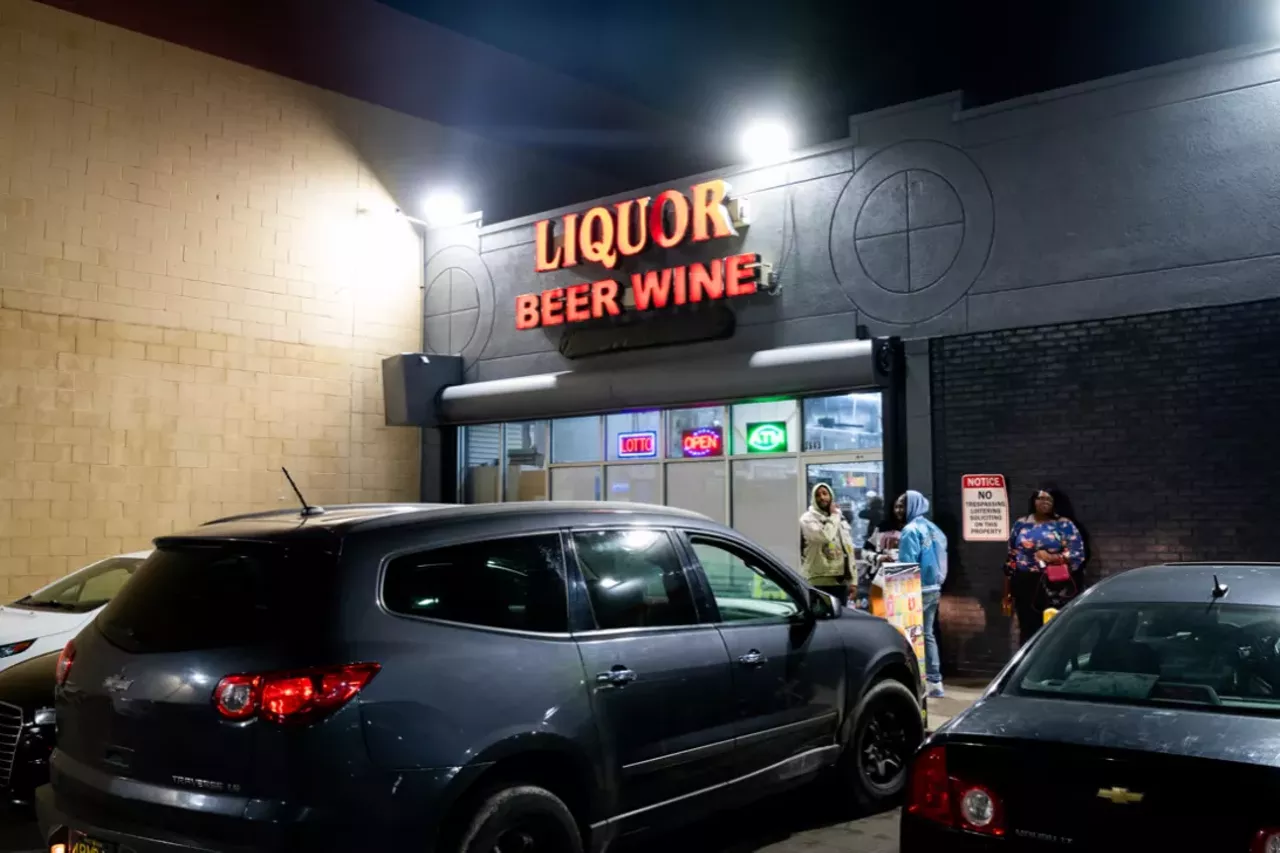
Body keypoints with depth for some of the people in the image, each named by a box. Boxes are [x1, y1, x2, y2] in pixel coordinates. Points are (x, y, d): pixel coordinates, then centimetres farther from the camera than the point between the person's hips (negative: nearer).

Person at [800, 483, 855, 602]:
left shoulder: (840, 518, 18)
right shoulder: (808, 519, -3)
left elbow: (849, 550, 18)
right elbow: (824, 536, -24)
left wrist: (853, 580, 13)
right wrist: (834, 516, -8)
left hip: (841, 580, 7)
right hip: (820, 581, -7)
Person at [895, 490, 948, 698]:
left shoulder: (911, 530, -14)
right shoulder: (933, 528, 14)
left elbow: (907, 564, -18)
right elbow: (939, 559, 15)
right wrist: (937, 583, 17)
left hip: (917, 590, -9)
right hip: (934, 588, 9)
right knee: (928, 635, 14)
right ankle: (935, 682, 16)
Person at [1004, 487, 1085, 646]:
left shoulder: (1065, 525, 3)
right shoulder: (1021, 524, 12)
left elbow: (1078, 554, -4)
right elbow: (1011, 556, 15)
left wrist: (1052, 558, -19)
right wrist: (1007, 590, 13)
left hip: (1053, 585, -3)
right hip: (1025, 584, 3)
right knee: (1027, 630, 4)